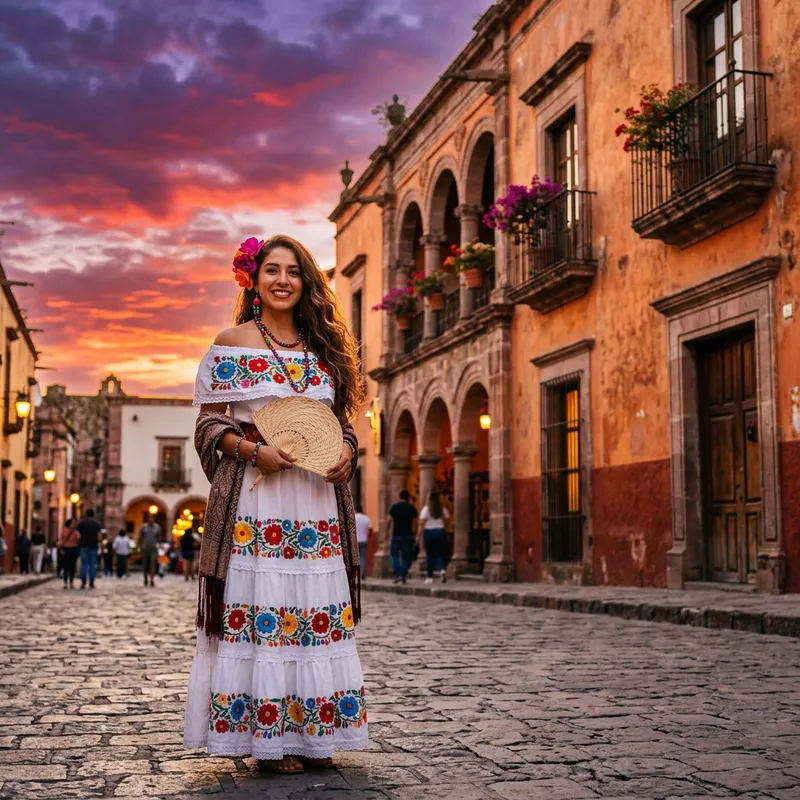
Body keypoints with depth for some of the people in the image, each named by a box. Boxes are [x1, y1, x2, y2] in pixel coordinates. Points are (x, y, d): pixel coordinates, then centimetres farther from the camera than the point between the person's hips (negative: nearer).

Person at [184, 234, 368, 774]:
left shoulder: (323, 346, 16)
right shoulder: (232, 344, 3)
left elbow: (343, 419, 19)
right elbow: (208, 423, 1)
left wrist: (347, 450, -2)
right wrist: (253, 450, -15)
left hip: (317, 498, 5)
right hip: (255, 494, -4)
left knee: (318, 609, 3)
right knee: (258, 606, -6)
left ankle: (312, 734, 12)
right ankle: (265, 737, 2)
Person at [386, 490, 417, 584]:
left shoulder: (394, 506, -2)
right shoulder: (411, 507, 3)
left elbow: (389, 520, -9)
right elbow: (414, 523, 1)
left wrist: (388, 530, 7)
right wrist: (414, 534, 9)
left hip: (396, 535, -2)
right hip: (408, 535, 2)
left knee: (393, 554, 9)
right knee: (405, 557, 8)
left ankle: (397, 574, -8)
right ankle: (403, 577, 8)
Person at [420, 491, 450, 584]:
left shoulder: (426, 509, -7)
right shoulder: (442, 509, 2)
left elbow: (422, 521, -12)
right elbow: (447, 519, 5)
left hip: (428, 532, -2)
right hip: (440, 532, 2)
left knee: (430, 555, 5)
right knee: (440, 554, 8)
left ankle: (430, 577, 8)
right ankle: (442, 570, -18)